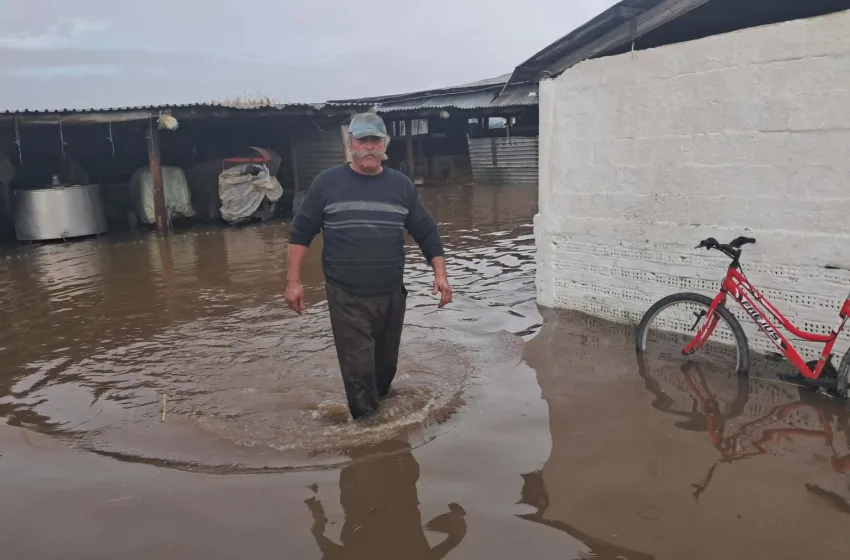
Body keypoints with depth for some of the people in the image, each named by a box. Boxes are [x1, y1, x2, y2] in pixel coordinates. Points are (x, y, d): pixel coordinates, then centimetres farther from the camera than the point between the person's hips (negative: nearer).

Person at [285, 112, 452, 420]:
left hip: (392, 295, 3)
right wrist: (294, 281, -4)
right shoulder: (327, 182, -2)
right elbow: (301, 232, 1)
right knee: (359, 372, -3)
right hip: (346, 297, -3)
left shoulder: (402, 185, 5)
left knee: (385, 367, 16)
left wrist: (440, 274, 1)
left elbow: (427, 232, 10)